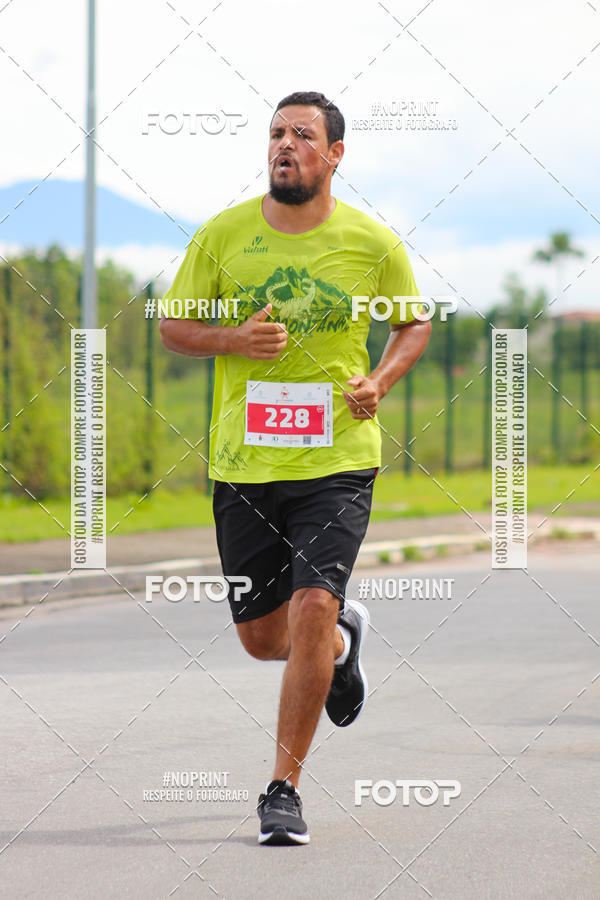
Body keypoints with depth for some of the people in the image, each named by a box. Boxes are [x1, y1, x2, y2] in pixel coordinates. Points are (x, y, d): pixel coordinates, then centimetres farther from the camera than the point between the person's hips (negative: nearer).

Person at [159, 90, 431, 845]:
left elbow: (414, 322, 14)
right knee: (262, 636, 8)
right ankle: (343, 640, 45)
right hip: (243, 465, 2)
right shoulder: (222, 236, 0)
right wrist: (233, 338, -13)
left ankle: (284, 789, -5)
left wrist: (379, 381, -5)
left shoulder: (373, 244, -2)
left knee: (312, 608, -18)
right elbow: (173, 326, 8)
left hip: (338, 462, -2)